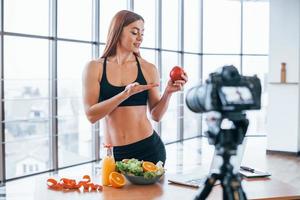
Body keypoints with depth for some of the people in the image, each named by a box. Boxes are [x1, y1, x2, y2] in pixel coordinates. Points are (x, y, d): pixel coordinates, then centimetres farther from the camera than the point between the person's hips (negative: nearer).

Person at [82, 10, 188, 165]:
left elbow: (156, 115, 4)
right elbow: (91, 115, -11)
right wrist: (126, 94, -21)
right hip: (115, 153, -1)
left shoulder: (148, 69, 0)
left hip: (149, 148, 1)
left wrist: (168, 92, -14)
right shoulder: (94, 68, -2)